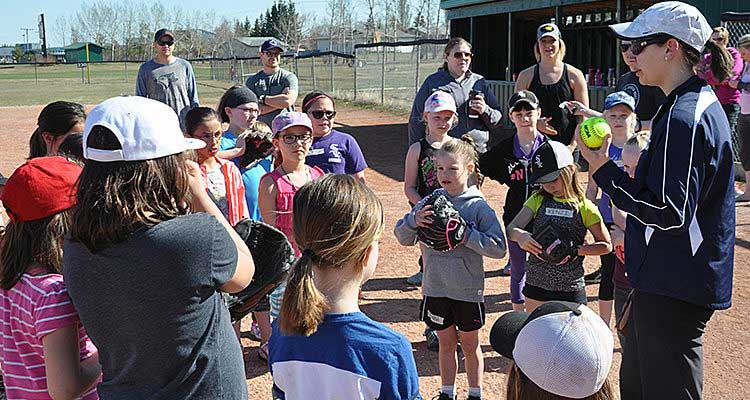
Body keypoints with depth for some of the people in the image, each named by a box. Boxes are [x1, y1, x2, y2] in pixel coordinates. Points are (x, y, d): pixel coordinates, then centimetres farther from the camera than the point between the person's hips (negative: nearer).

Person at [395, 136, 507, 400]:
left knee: (470, 346, 16)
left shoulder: (479, 206, -11)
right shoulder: (430, 202, -1)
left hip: (468, 290, -2)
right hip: (435, 289, 3)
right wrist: (414, 221, -20)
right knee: (446, 344, 18)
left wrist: (466, 235, -24)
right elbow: (402, 237, 0)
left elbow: (499, 248, -15)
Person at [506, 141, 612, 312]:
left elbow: (606, 245, 1)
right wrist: (520, 235, -32)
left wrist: (576, 250, -15)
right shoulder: (538, 201, 3)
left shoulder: (584, 207, -4)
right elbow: (511, 228, -8)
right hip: (536, 287, 2)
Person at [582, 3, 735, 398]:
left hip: (673, 291, -10)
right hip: (686, 280, 10)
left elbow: (671, 214, -25)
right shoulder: (704, 103, 11)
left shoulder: (682, 119, -22)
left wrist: (603, 170, -20)